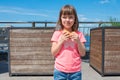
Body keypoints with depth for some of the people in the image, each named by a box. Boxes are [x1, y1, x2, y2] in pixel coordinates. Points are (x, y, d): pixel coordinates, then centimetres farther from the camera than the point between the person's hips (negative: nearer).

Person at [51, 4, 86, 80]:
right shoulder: (57, 34, 0)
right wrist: (61, 41, -14)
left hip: (75, 71, 1)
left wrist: (78, 41, -13)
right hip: (60, 71, -1)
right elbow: (53, 53, -2)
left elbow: (83, 53, 2)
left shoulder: (78, 34, 2)